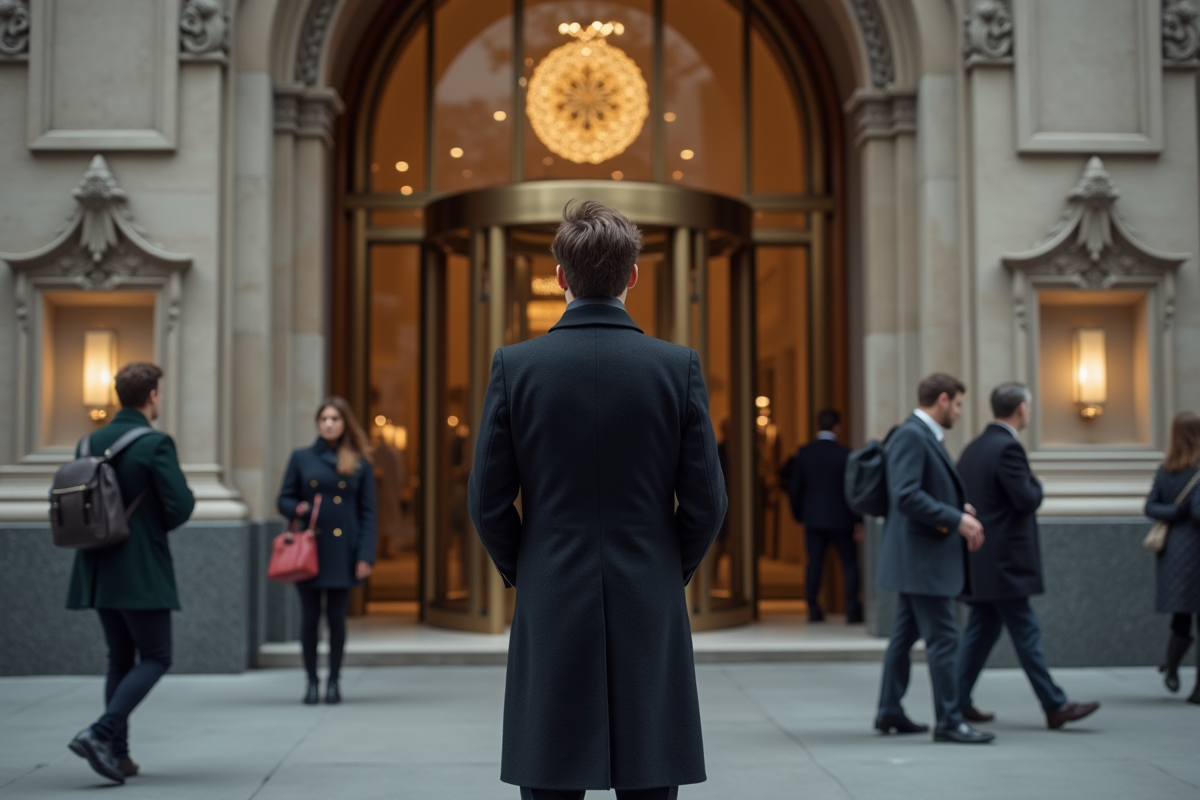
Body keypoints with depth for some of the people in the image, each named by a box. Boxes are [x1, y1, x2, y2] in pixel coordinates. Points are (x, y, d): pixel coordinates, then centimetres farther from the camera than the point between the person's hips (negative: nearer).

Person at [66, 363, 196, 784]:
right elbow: (180, 507, -17)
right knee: (156, 657, 3)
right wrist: (159, 524, 4)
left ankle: (116, 752, 15)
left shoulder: (89, 444, 7)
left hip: (98, 569, 7)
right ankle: (101, 733, -12)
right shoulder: (156, 444, -13)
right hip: (142, 571, -7)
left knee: (121, 658, 16)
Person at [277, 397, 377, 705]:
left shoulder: (360, 464, 5)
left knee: (337, 617, 3)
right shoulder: (301, 458, 7)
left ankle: (334, 681, 14)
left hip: (342, 550, -1)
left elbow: (368, 513, 3)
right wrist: (297, 509, -14)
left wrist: (366, 555, -5)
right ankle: (312, 682, 13)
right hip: (309, 549, 1)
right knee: (310, 617, 2)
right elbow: (284, 500, 10)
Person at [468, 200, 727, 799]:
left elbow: (487, 501, -2)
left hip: (550, 612, 0)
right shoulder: (678, 366, -4)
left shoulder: (515, 365, -4)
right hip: (650, 613, 0)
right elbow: (706, 501, -2)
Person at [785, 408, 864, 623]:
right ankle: (852, 610, 2)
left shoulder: (804, 453, -1)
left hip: (813, 518, 3)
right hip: (840, 518, -3)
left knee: (814, 564, 7)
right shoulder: (845, 454, -10)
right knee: (850, 563, 7)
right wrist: (859, 521, -3)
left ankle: (814, 610, 6)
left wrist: (798, 515, 14)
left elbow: (795, 487, 2)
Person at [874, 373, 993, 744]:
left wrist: (959, 509, 9)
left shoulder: (927, 437, 16)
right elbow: (906, 496, -26)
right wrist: (957, 520, -23)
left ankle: (890, 711, 23)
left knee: (905, 634, 15)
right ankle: (949, 721, -1)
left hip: (921, 558, 11)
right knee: (942, 638, -6)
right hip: (921, 556, -11)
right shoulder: (910, 436, -17)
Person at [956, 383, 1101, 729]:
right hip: (1003, 563, -9)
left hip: (980, 563, 9)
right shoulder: (1007, 447, -16)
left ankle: (958, 702, 14)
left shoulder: (973, 448, 13)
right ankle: (1055, 706, 1)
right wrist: (1036, 484, 1)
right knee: (1025, 634, -4)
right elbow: (1027, 499, -19)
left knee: (982, 629, 13)